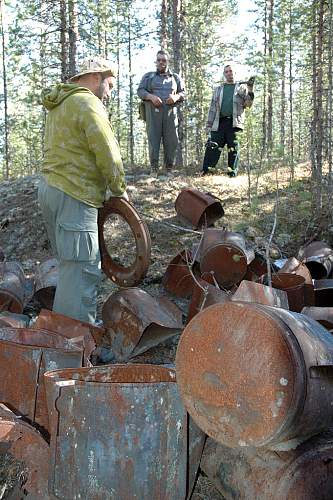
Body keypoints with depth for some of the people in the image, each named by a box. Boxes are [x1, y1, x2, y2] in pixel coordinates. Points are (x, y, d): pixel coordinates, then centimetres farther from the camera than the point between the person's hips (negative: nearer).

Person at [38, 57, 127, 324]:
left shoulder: (60, 105, 20)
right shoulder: (89, 104, -11)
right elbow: (108, 155, -15)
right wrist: (119, 189, 0)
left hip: (50, 188, 10)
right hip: (74, 196, -10)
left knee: (70, 263, 16)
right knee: (82, 267, -8)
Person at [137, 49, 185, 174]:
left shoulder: (175, 77, 20)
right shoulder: (148, 76, 16)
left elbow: (183, 93, 16)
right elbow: (140, 91, 7)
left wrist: (176, 97, -8)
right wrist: (151, 96, -12)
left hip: (170, 113, 1)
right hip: (153, 112, -1)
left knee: (172, 141, -2)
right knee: (153, 139, -8)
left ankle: (169, 168, 4)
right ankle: (154, 168, -7)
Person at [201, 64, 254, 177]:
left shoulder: (241, 87, 14)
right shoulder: (218, 89, 20)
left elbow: (248, 104, 5)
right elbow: (213, 108, 18)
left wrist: (250, 90, -10)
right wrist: (209, 124, 9)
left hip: (234, 122, -2)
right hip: (219, 122, 2)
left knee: (233, 148, -3)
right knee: (212, 146, -7)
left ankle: (233, 172, 2)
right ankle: (205, 171, -7)